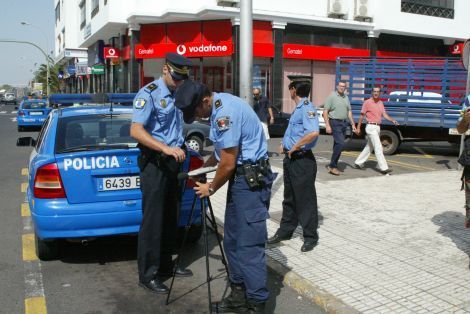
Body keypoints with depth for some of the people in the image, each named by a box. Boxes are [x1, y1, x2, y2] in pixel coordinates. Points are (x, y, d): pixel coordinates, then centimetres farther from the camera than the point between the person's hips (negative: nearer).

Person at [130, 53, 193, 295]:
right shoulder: (149, 93, -12)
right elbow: (136, 131, -23)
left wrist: (180, 148, 13)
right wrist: (165, 148, -33)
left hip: (172, 161, 8)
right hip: (153, 163, -8)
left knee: (170, 218, 14)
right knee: (152, 220, -4)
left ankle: (165, 265, 27)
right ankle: (147, 275, 7)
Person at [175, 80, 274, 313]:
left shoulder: (225, 113, -21)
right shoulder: (220, 105, 10)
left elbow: (228, 164, -18)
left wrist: (211, 188, -3)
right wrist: (204, 165, 21)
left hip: (251, 179, -10)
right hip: (241, 176, 10)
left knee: (249, 245, -8)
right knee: (232, 241, 13)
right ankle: (239, 294, 23)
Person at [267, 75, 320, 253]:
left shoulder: (307, 108, -18)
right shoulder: (298, 108, 12)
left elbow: (313, 133, -33)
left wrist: (295, 147, -23)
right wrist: (285, 145, 12)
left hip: (302, 160, -10)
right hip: (290, 159, 10)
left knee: (305, 199, 1)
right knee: (289, 197, 18)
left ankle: (310, 236, 15)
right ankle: (285, 231, 31)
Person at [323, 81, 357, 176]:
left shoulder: (346, 97, 15)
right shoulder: (332, 96, -5)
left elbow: (349, 112, 19)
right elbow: (325, 112, -9)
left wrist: (353, 124, 14)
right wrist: (327, 125, -17)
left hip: (344, 123, 7)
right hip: (335, 123, -7)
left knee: (337, 145, 9)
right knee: (340, 144, -17)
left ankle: (333, 166, 15)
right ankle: (332, 165, -9)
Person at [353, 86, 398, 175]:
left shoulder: (380, 103, 12)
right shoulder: (367, 102, -6)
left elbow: (384, 114, 4)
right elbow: (362, 115, -3)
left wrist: (392, 120, -13)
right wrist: (358, 128, -3)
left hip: (378, 127, 8)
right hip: (371, 127, -8)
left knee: (369, 147, 15)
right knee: (378, 147, -11)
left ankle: (358, 163, 26)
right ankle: (383, 168, -12)